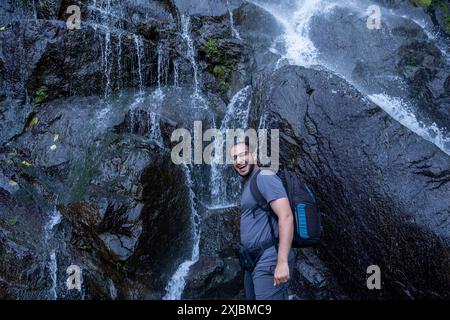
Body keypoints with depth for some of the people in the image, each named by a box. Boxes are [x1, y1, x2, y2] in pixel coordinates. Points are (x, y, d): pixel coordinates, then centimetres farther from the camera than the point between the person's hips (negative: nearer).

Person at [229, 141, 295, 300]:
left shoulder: (264, 177, -11)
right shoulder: (248, 184, 18)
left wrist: (282, 262, -26)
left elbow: (286, 217, -20)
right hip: (253, 262, 10)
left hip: (268, 262, -10)